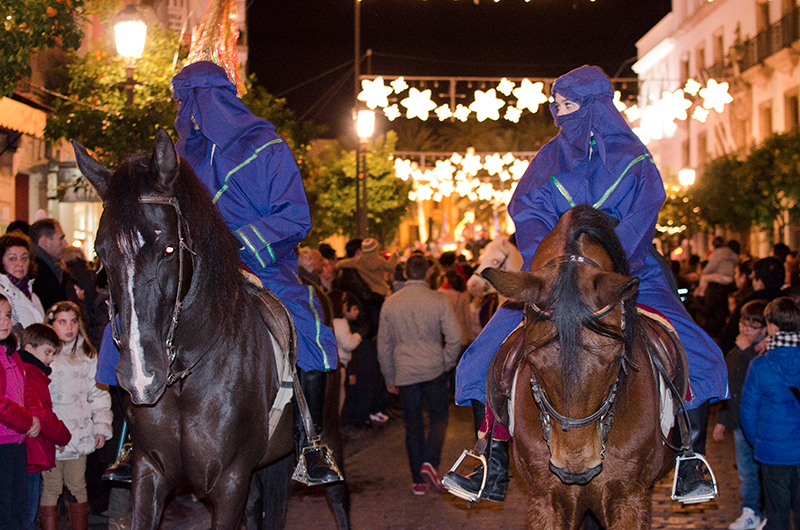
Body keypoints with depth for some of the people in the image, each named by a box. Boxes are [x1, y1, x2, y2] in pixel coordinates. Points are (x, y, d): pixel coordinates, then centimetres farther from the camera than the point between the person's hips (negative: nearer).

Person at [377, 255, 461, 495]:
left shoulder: (390, 303, 3)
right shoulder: (439, 300, -5)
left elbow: (383, 345, 8)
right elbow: (455, 336, -10)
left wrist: (390, 379, 16)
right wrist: (447, 363, 5)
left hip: (405, 373, 2)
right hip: (434, 370, -2)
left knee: (413, 425, 11)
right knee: (439, 419, 12)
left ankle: (419, 480, 13)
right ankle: (429, 462, -12)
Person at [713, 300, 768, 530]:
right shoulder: (732, 355, 11)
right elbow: (727, 390, 20)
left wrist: (748, 349, -25)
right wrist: (722, 419, 21)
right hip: (740, 423, 7)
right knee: (746, 470, 15)